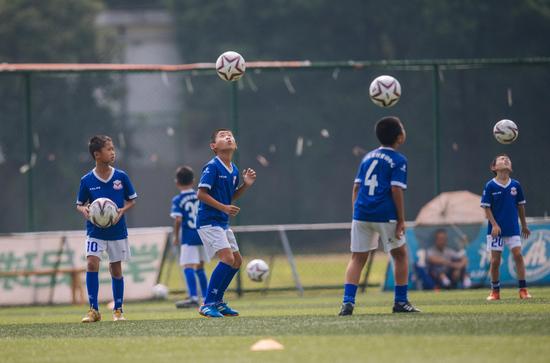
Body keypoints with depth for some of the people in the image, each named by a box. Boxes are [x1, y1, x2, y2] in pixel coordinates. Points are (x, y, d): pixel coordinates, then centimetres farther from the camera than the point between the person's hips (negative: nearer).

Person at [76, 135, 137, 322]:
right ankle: (93, 310, -11)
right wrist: (84, 210, -17)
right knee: (91, 263, -17)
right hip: (95, 231, -1)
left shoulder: (121, 177, -5)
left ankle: (118, 310, 23)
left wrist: (122, 210, -13)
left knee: (116, 269, 8)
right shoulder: (87, 180, -7)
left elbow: (132, 200, 6)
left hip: (117, 231, 1)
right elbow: (79, 203, 5)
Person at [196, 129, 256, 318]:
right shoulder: (212, 167, -15)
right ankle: (207, 305, -14)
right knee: (227, 258, -19)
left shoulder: (233, 170, 9)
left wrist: (246, 184, 3)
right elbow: (201, 194, -18)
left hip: (223, 223, 9)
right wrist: (224, 207, -22)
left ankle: (217, 301, 24)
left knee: (237, 261, 13)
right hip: (209, 221, -9)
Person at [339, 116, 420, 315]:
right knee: (400, 255, 13)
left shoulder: (367, 157, 16)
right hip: (385, 216, -5)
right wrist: (401, 220, -7)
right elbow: (396, 190, -11)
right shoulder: (398, 160, -2)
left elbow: (356, 187, 14)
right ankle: (401, 301, 13)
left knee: (357, 258, 9)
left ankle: (347, 302, -5)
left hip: (361, 214, 5)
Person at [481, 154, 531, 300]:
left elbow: (520, 206, 12)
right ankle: (495, 291, 15)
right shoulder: (490, 186, -6)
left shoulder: (516, 185, 2)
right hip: (496, 229, -2)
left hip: (513, 228, 2)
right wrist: (494, 224, -15)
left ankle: (523, 289, -5)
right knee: (495, 260, 1)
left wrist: (524, 226, 16)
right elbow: (486, 207, -5)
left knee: (518, 255, -9)